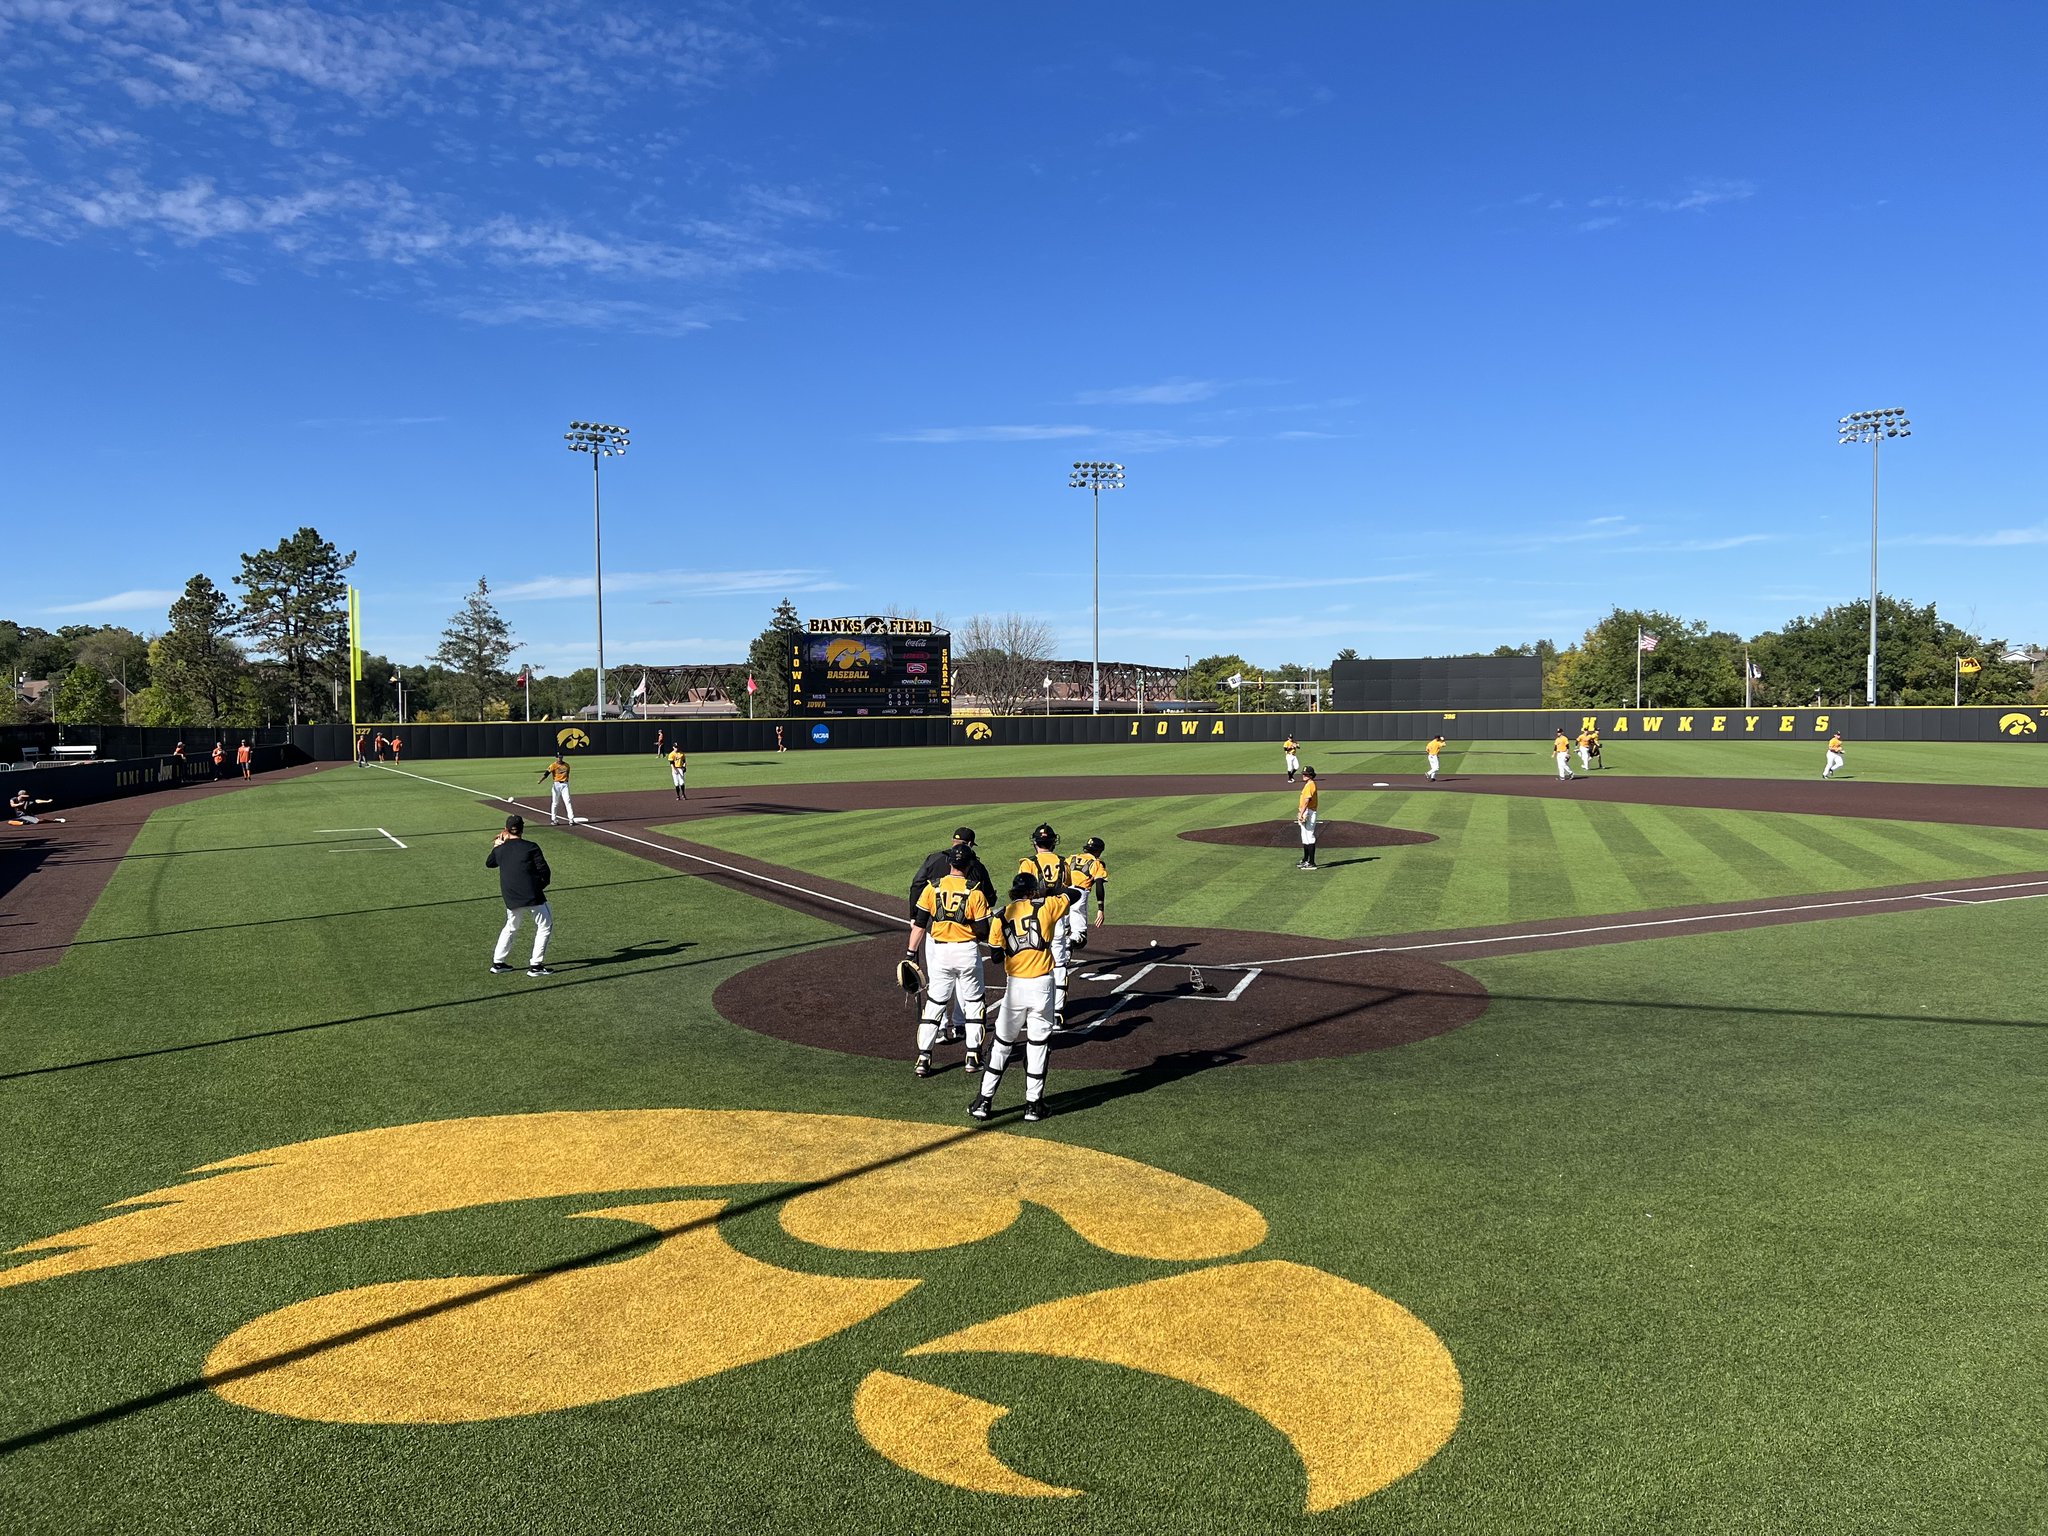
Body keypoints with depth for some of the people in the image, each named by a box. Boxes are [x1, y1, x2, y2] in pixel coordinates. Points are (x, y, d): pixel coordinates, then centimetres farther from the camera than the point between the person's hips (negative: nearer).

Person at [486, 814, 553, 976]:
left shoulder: (500, 849, 7)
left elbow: (489, 863, 30)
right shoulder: (531, 847, -4)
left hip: (511, 899, 5)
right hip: (532, 896, -5)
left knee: (510, 928, 25)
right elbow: (545, 871, -5)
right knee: (545, 927, 8)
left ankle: (498, 963, 27)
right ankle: (535, 965, 3)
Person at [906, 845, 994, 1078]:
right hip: (967, 951, -2)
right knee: (973, 1002, 14)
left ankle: (923, 1058, 3)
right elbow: (983, 931, -7)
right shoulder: (975, 892, -8)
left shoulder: (932, 888, -2)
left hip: (939, 951, 2)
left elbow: (919, 923, -1)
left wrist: (911, 953, 5)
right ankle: (973, 1056, 15)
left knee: (934, 1002, 8)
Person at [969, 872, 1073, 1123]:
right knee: (1038, 1044, 7)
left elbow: (996, 954, 7)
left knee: (1002, 1044, 12)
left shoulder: (1000, 917, 6)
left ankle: (984, 1101, 13)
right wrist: (1047, 893, 30)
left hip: (1014, 985, 2)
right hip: (1041, 984, -2)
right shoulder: (1046, 906, 0)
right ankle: (1033, 1104, 11)